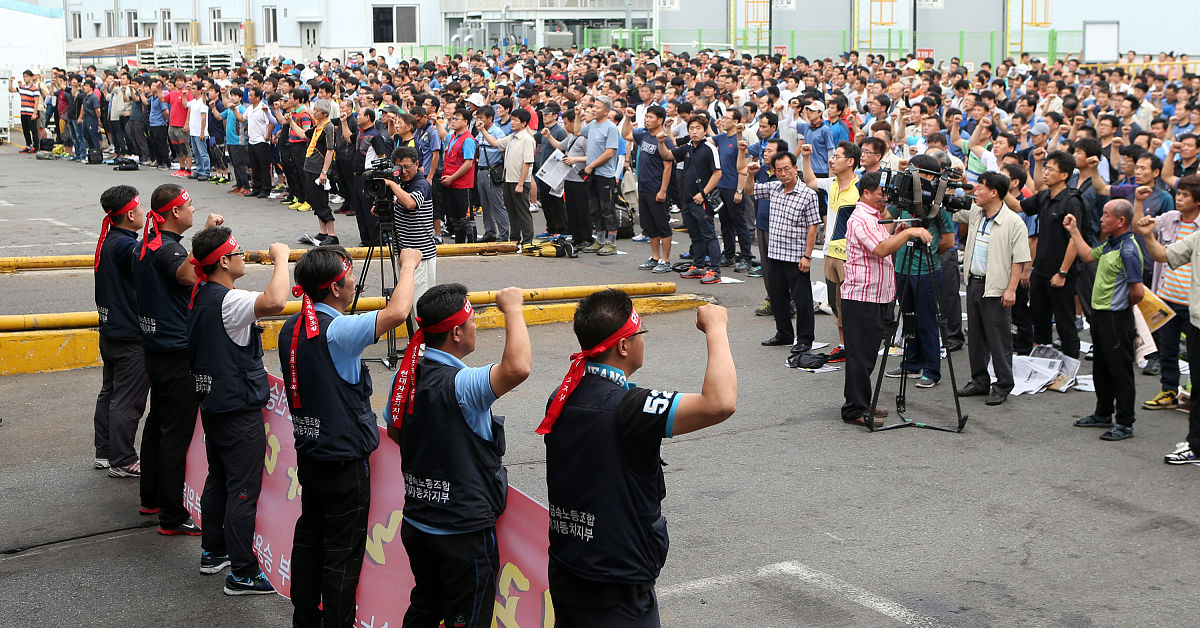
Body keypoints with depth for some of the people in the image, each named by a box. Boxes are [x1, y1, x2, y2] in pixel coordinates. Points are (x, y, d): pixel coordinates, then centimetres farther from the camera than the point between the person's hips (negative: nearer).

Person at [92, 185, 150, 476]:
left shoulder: (107, 242, 9)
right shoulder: (127, 246, -20)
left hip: (110, 330, 10)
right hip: (131, 337, -10)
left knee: (110, 392, 18)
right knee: (128, 400, -1)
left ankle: (104, 452, 27)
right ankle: (122, 461, 5)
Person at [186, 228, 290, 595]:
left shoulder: (201, 295, 6)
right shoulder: (229, 302, -22)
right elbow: (275, 302, -41)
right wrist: (280, 257, -28)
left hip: (213, 403, 10)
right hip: (240, 409, -10)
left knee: (217, 479, 20)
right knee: (243, 490, -4)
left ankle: (212, 552, 32)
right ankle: (242, 574, 0)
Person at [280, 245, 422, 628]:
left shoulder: (292, 328, 3)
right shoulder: (337, 331, -23)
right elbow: (398, 312, -33)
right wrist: (408, 265, -17)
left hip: (307, 451, 8)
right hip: (344, 460, -8)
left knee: (309, 538, 19)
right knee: (343, 552, 3)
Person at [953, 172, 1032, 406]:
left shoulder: (1014, 223, -12)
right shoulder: (974, 213, 7)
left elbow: (1019, 260, -13)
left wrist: (1011, 290, -17)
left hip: (996, 288, -7)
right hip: (974, 283, 7)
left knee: (998, 338, -2)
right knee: (975, 335, 14)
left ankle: (1003, 386, 8)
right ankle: (980, 381, 25)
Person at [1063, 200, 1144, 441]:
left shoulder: (1128, 250, -22)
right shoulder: (1110, 244, 8)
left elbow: (1138, 291, -25)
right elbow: (1088, 256, 28)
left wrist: (1123, 306, -7)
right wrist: (1074, 231, 23)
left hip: (1116, 319, -10)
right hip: (1100, 315, 10)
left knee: (1120, 371, -1)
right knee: (1101, 369, 20)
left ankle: (1125, 423, 8)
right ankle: (1103, 414, 33)